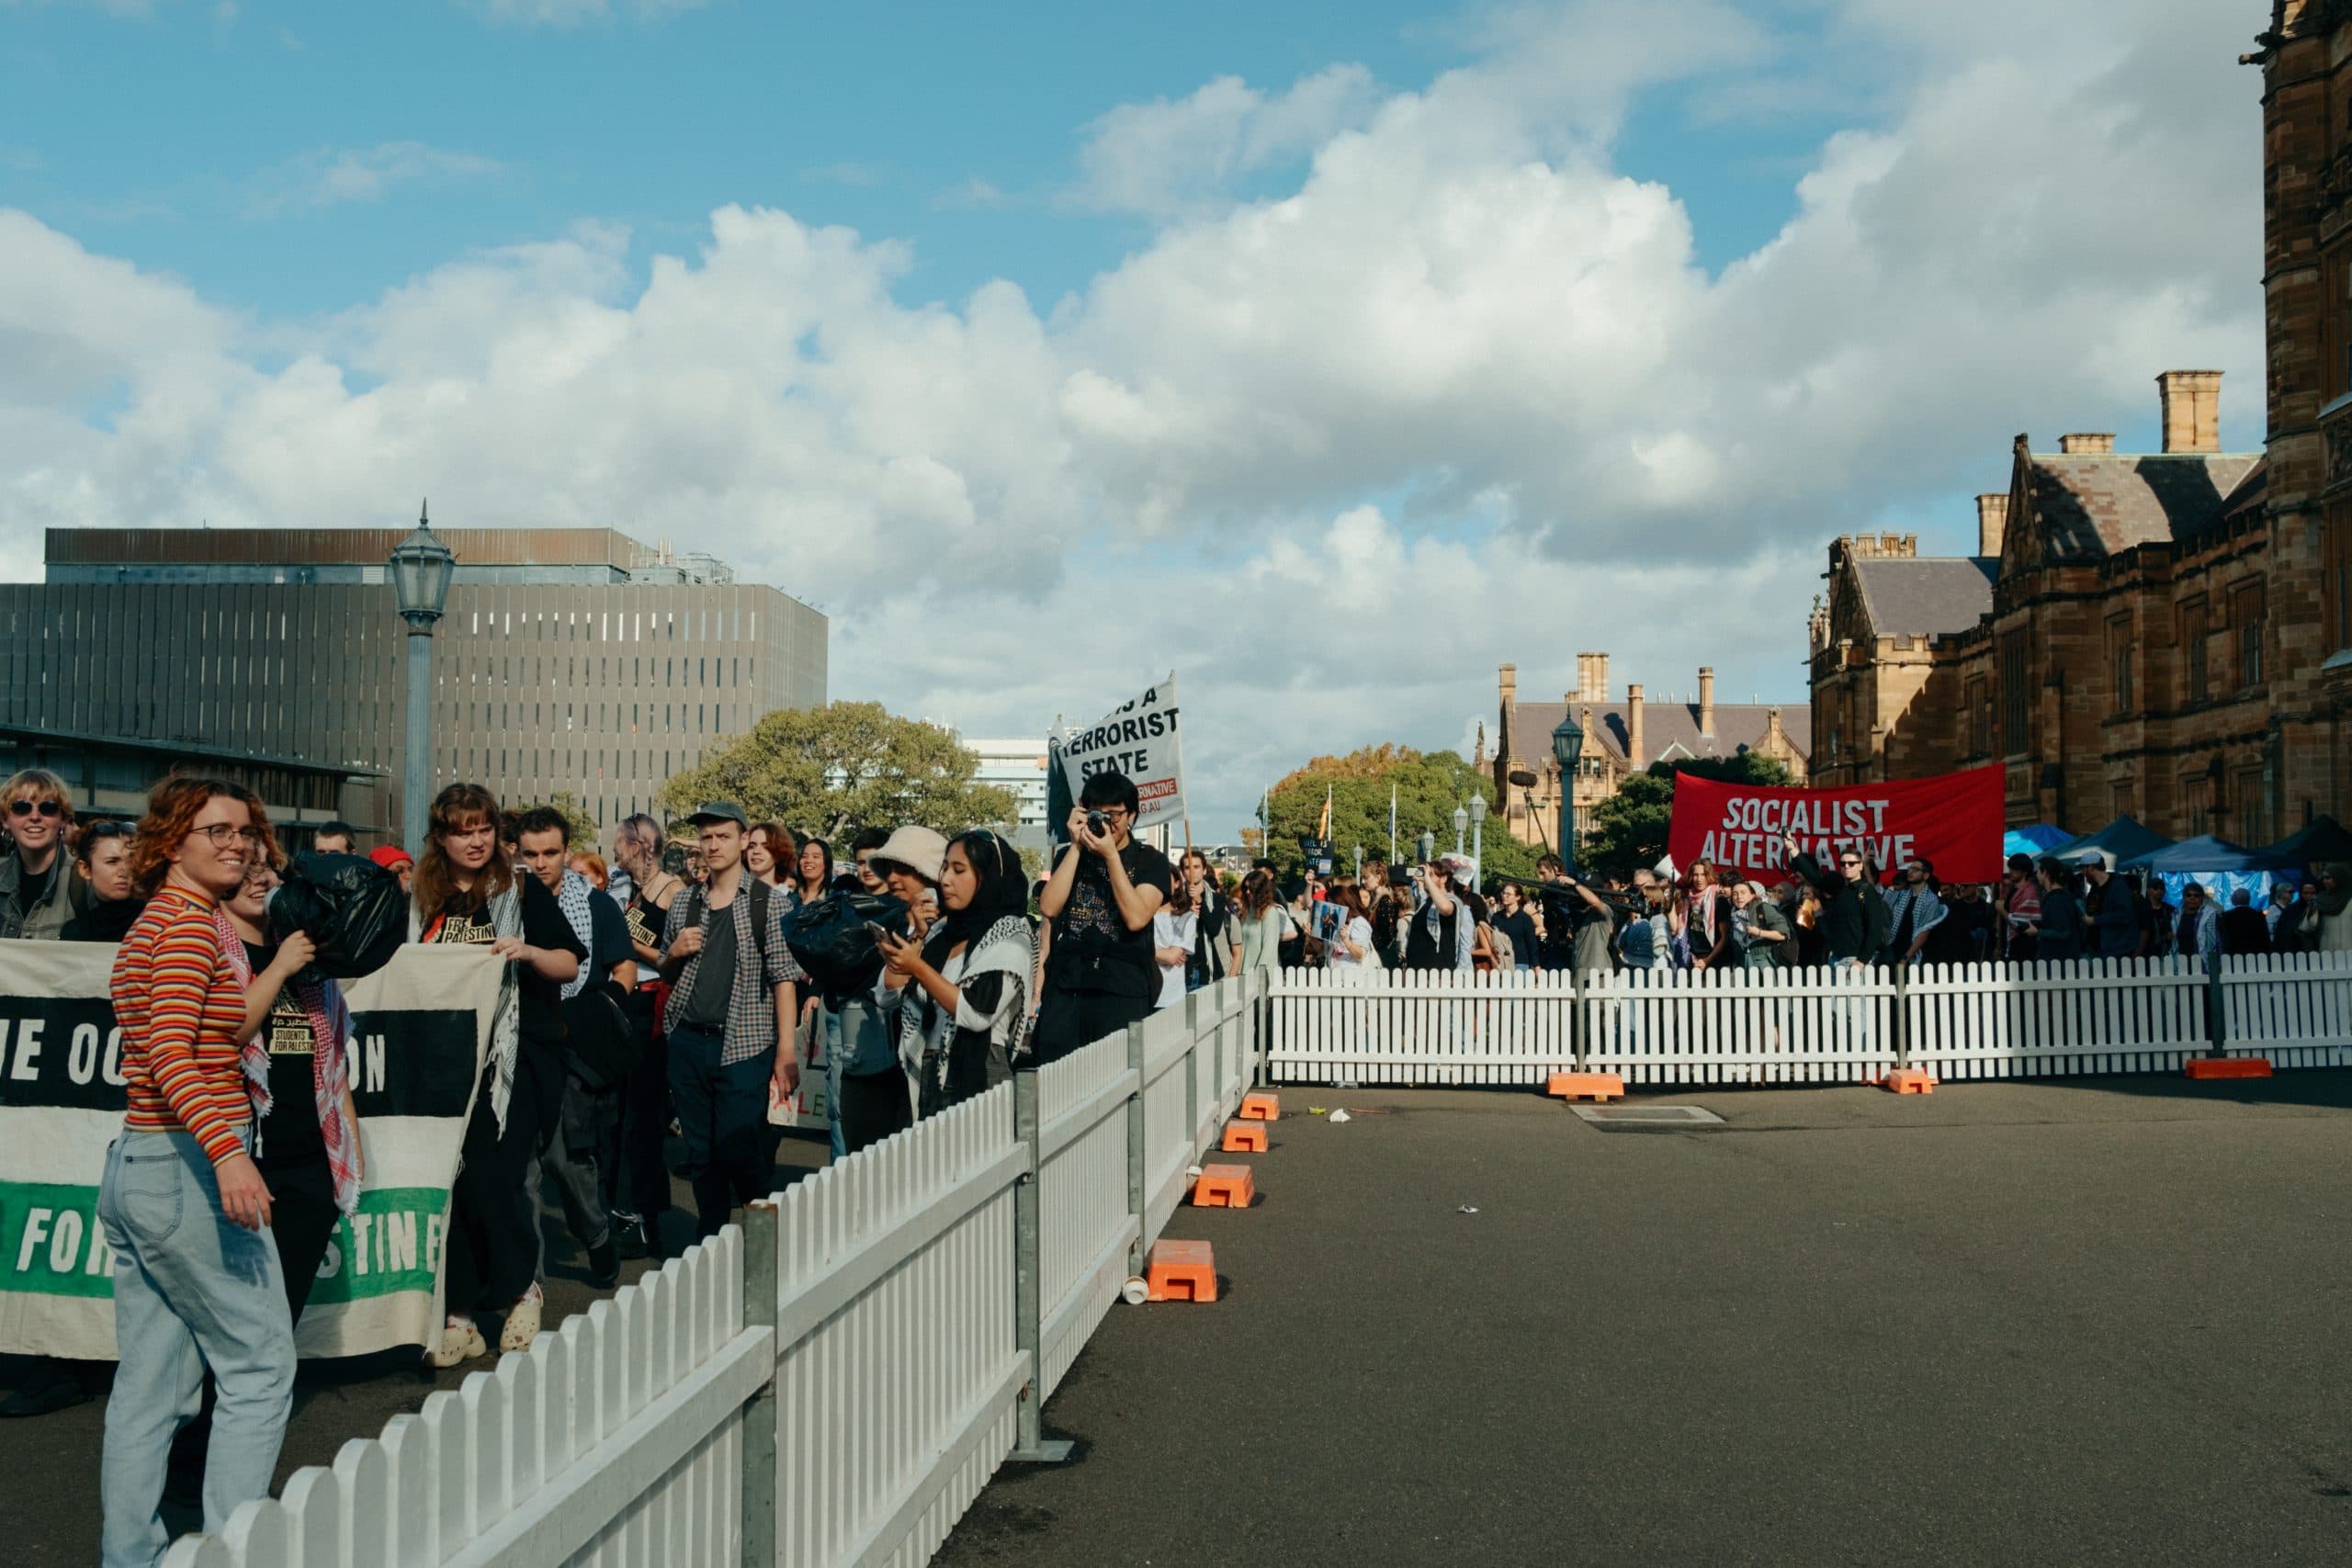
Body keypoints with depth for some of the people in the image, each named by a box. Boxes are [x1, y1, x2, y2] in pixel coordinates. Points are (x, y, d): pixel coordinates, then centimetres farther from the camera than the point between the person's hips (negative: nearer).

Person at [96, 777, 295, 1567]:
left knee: (150, 1387, 13)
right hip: (186, 1171, -10)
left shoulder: (157, 921, 17)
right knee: (260, 1367, -1)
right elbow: (171, 1053, -26)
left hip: (132, 1168, 10)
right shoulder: (191, 920, -13)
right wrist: (227, 1152, -37)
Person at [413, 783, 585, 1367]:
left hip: (513, 1058, -3)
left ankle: (522, 1290, 16)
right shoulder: (422, 901, 11)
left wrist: (527, 951, -17)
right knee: (447, 1181, 2)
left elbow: (570, 965, 1)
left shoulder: (523, 892, 3)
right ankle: (459, 1318, 11)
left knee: (493, 1177, -7)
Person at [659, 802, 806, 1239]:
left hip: (743, 1047, -4)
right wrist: (674, 953, -1)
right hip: (687, 1044, 5)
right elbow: (666, 974, 23)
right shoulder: (684, 903, 12)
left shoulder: (768, 903, -2)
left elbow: (784, 978, -8)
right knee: (701, 1155, 11)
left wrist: (786, 1052, -15)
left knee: (741, 1154, -6)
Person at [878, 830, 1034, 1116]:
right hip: (929, 1077, 5)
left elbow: (979, 1013, -17)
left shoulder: (1010, 934, -5)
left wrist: (918, 968, -19)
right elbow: (890, 997, 13)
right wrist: (894, 952, -2)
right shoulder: (941, 931, 11)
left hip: (979, 1079, -5)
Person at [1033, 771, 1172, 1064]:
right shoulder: (1070, 856, 17)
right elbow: (1049, 908, 0)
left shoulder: (1151, 861, 7)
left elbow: (1136, 918, -9)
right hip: (1065, 985, 2)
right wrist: (1076, 846, -1)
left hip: (1123, 989, -2)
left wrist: (1111, 855, -10)